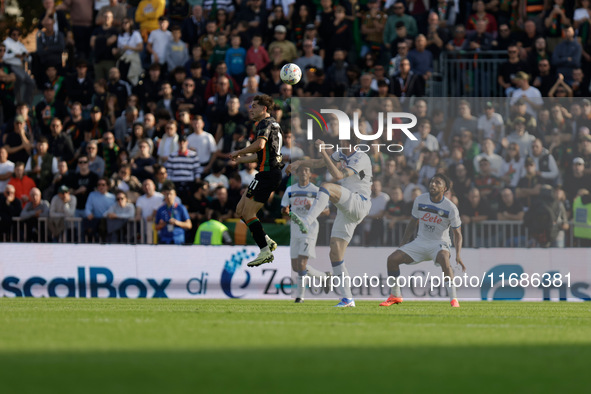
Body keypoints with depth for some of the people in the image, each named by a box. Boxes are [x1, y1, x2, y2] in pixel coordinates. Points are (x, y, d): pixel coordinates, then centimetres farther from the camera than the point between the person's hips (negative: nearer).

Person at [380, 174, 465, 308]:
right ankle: (395, 296, 10)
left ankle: (453, 299, -36)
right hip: (420, 241, 5)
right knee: (392, 259, -9)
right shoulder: (420, 200, -1)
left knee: (444, 259, -39)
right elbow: (413, 223, 13)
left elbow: (457, 233, -5)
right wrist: (404, 243, 8)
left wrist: (458, 255, -18)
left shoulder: (451, 208, -12)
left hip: (439, 243, -5)